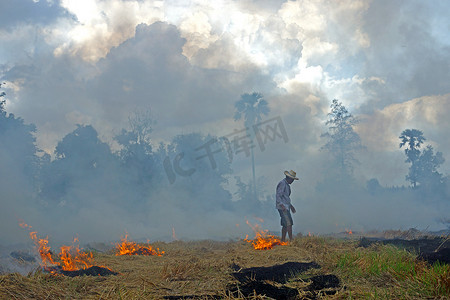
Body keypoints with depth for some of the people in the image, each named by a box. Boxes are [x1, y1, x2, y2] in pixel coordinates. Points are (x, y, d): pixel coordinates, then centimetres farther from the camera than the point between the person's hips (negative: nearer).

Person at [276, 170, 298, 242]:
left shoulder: (287, 184, 19)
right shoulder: (282, 184, -13)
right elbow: (278, 196, -19)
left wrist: (291, 206, 29)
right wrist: (282, 206, -28)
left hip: (286, 207, 10)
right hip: (282, 207, -10)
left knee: (285, 225, 8)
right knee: (289, 223, -14)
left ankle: (283, 240, 10)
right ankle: (291, 240, -17)